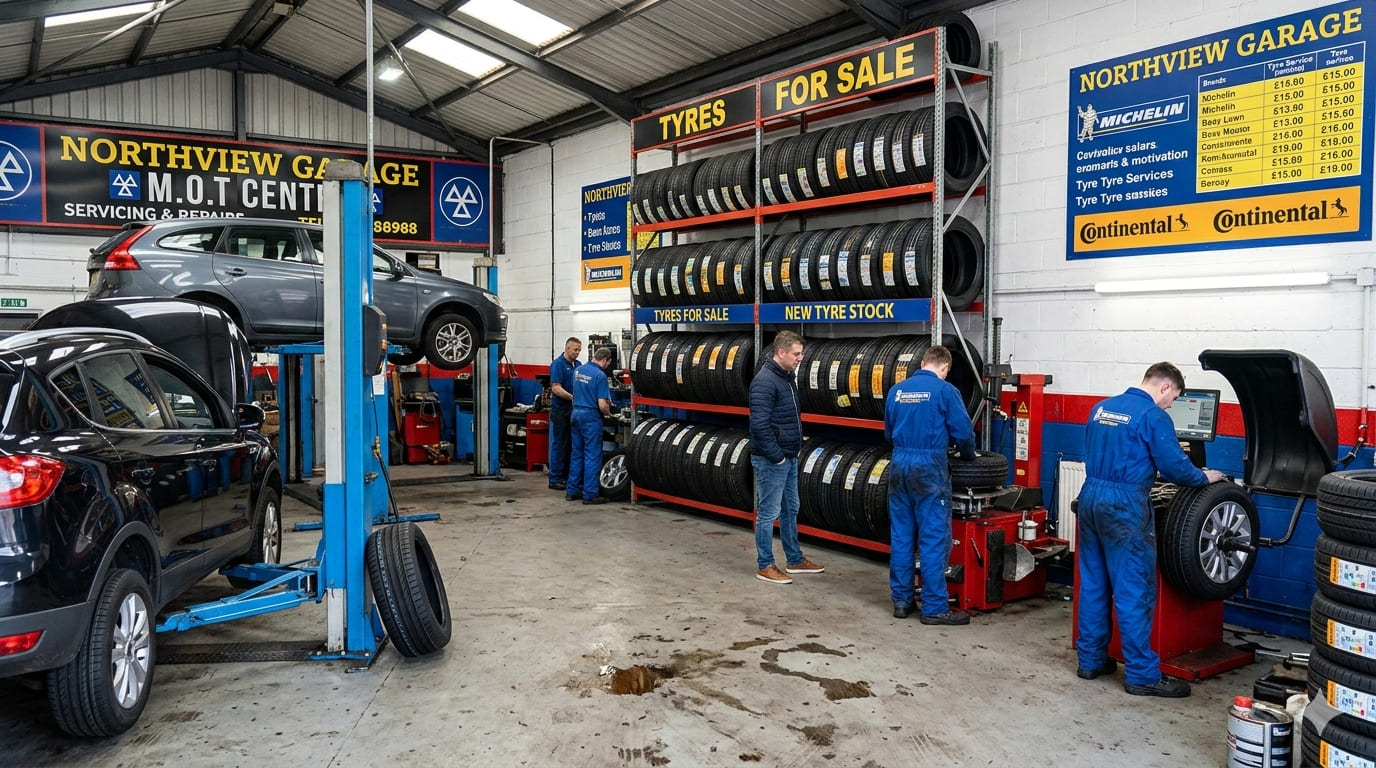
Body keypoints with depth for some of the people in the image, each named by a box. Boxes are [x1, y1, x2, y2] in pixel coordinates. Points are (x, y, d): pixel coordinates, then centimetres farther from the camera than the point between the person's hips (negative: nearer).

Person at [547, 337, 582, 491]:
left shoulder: (578, 365, 12)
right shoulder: (558, 364, -11)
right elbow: (556, 388, -18)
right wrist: (573, 397, -27)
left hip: (575, 411, 7)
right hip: (561, 411, -7)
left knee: (571, 446, 10)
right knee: (559, 445, -2)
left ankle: (567, 477, 18)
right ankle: (555, 480, 3)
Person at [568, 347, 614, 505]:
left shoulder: (578, 370, 7)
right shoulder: (600, 375, -16)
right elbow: (602, 405, -19)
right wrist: (608, 412, 3)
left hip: (576, 413, 8)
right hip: (591, 416, -8)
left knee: (576, 453, 14)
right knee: (592, 455, -1)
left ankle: (573, 491, 18)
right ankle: (590, 494, 0)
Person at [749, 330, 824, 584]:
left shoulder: (787, 377, 11)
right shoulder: (765, 381, -20)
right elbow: (759, 425, -25)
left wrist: (792, 451, 15)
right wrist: (776, 456, -19)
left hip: (789, 458, 10)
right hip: (771, 460, -10)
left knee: (790, 510, 18)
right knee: (769, 513, 0)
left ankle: (794, 560, 30)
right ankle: (765, 566, 11)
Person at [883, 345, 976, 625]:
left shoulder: (897, 390, 9)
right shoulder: (945, 390, -7)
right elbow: (963, 432, -5)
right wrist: (969, 455, 15)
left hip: (899, 464, 6)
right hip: (929, 466, -5)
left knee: (901, 534, 11)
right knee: (934, 538, -1)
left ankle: (901, 600, 18)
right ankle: (934, 607, 2)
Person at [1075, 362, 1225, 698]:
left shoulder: (1101, 408, 13)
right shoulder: (1153, 415, -10)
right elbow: (1175, 467, -9)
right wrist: (1205, 477, 9)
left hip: (1091, 496, 8)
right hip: (1124, 505, -8)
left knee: (1093, 583, 14)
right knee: (1134, 591, -1)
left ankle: (1090, 659, 21)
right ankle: (1142, 675, 5)